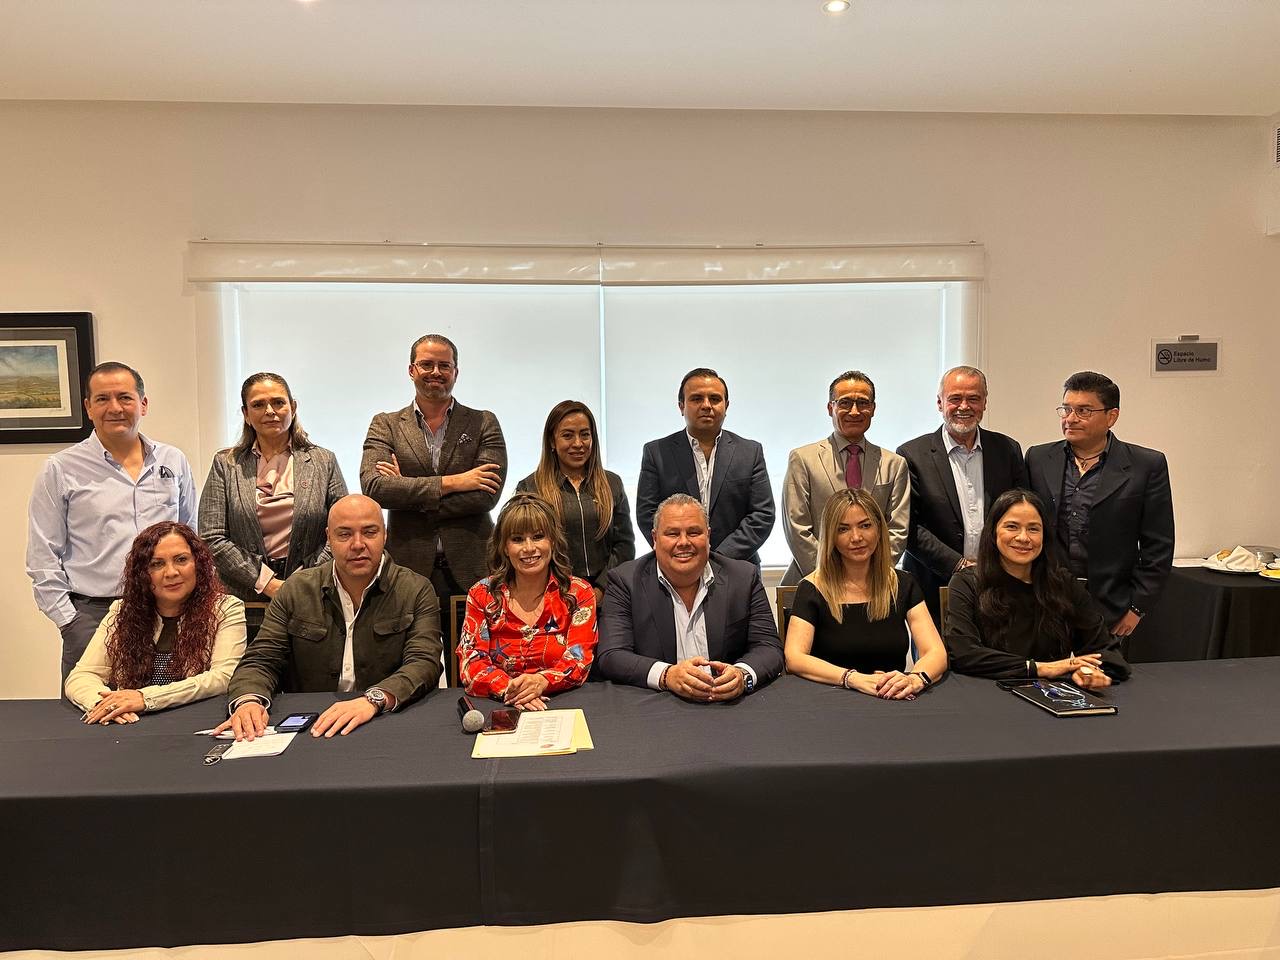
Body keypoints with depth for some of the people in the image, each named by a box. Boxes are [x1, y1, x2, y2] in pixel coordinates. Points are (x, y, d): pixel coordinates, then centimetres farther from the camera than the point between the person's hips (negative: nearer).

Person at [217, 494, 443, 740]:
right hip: (307, 730, 5)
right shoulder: (296, 590, 9)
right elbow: (261, 660, 6)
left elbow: (424, 664, -11)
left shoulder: (417, 591, 0)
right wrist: (248, 700, -18)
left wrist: (373, 700, -30)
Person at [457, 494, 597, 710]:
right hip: (497, 707, 2)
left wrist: (542, 681, -24)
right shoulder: (482, 594, 6)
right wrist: (507, 688, -22)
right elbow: (470, 661, -2)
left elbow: (578, 661, -4)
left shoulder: (579, 593, 4)